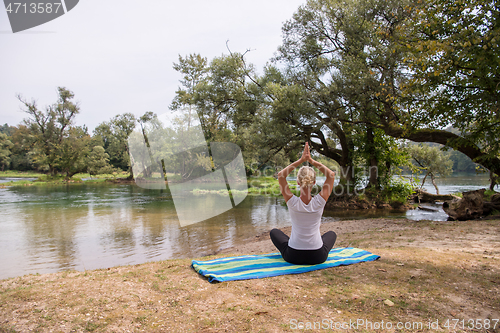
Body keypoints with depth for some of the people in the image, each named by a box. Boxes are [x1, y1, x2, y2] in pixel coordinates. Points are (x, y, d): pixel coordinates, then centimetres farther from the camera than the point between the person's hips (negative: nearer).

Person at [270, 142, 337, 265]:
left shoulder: (293, 202, -17)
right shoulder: (319, 202, -16)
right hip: (317, 257, 2)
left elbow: (280, 175, -7)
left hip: (293, 256, -1)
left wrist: (301, 160, -9)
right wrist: (311, 161, -8)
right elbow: (331, 174, -4)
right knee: (331, 234, 34)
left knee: (274, 232, 29)